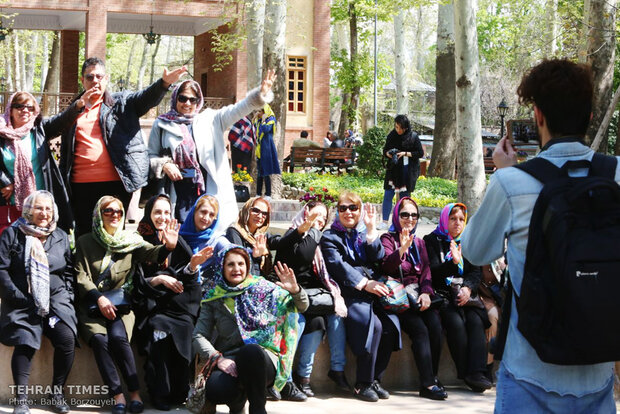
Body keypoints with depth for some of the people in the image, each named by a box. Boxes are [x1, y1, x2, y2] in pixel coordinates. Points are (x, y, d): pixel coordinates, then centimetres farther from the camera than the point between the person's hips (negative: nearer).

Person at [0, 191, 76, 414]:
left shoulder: (61, 237, 14)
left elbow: (69, 272, 18)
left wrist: (67, 295, 4)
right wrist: (18, 297, -10)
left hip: (56, 298, 2)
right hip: (23, 301, -2)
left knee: (67, 338, -21)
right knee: (25, 342, -23)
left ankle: (57, 392, -6)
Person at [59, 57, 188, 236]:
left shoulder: (121, 103, 9)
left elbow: (147, 97, -10)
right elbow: (65, 151, 19)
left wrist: (164, 83, -31)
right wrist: (62, 183, 13)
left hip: (115, 183, -2)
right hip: (81, 186, 2)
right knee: (84, 235, 6)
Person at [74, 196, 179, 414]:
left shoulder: (130, 240, 9)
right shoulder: (85, 242, 8)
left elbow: (152, 254, -8)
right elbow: (81, 276, 0)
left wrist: (167, 247, -31)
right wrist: (100, 299, -14)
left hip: (120, 304, 0)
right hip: (91, 305, 0)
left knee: (118, 337, -28)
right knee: (99, 339, -28)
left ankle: (135, 393, -21)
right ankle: (117, 395, -25)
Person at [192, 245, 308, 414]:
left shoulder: (261, 288, 9)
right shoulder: (213, 298, 10)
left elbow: (302, 307, 9)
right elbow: (199, 336, 5)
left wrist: (295, 291, -14)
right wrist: (217, 358, -13)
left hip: (261, 358, -1)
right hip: (229, 360, 2)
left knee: (251, 350, -38)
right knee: (215, 390, -32)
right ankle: (238, 399, 6)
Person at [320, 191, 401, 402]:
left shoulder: (365, 233, 22)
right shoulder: (330, 237, 9)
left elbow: (378, 257, 4)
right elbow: (338, 266, -7)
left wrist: (371, 229, -5)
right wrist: (364, 283, -17)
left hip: (370, 291, 4)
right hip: (347, 293, -4)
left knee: (392, 324, -22)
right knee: (373, 324, -29)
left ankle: (375, 379, -9)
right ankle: (363, 383, -18)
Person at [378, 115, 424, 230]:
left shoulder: (413, 137, -6)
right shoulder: (392, 135, 2)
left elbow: (420, 153, -4)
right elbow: (385, 150, 11)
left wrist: (405, 153, -15)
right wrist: (388, 154, -12)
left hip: (407, 171, -2)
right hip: (393, 169, 2)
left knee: (404, 197, 4)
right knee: (387, 195, -4)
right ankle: (385, 222, 1)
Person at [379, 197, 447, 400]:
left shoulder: (420, 242, 23)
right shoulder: (388, 238, 6)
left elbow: (426, 270, 12)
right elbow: (386, 267, -9)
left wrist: (426, 292, -6)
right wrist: (402, 249, -26)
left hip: (418, 294, 4)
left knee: (435, 324, -25)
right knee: (420, 329, -28)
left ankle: (432, 377, -18)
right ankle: (428, 384, -30)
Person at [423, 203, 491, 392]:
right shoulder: (432, 240, 8)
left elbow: (476, 272, 11)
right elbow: (433, 272, -3)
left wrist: (468, 287, -11)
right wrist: (453, 262, -22)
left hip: (465, 295, 3)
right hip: (442, 294, -3)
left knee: (475, 320, -27)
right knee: (456, 322, -30)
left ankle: (476, 372, -34)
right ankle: (466, 373, -25)